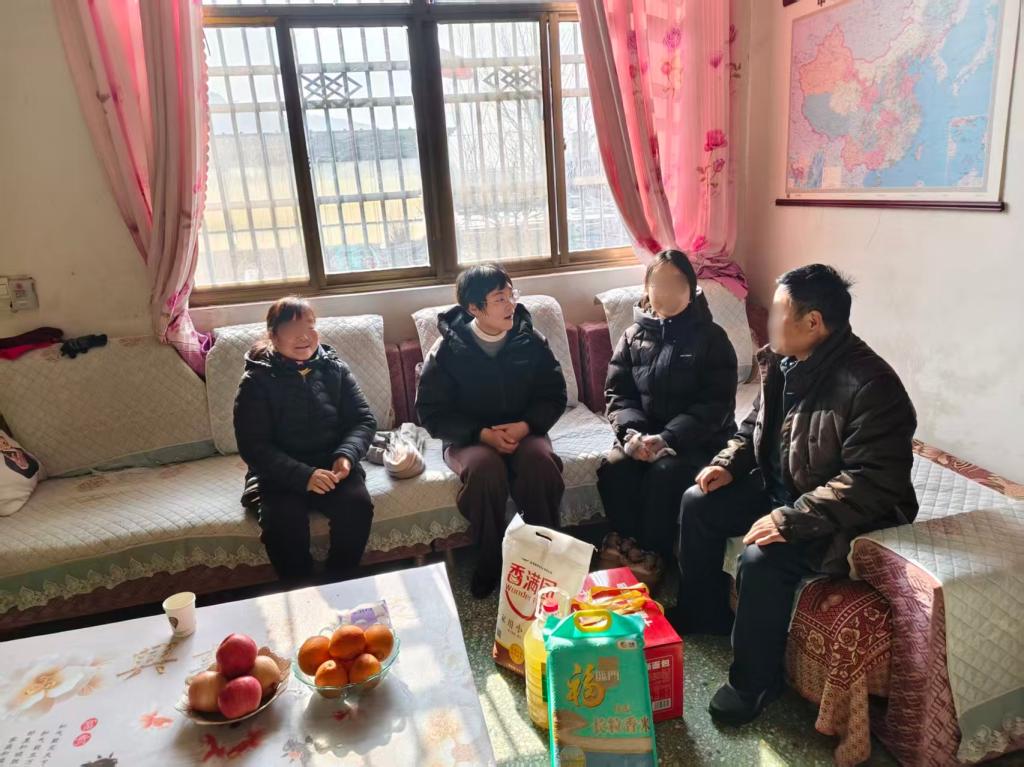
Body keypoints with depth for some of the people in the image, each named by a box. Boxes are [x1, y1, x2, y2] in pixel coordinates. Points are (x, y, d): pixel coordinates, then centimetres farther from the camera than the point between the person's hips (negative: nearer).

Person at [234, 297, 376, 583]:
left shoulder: (334, 369, 5)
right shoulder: (256, 381, -4)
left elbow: (364, 419, 4)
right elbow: (253, 447, -10)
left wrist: (346, 455, -17)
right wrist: (303, 475, -23)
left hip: (332, 466, 2)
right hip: (281, 474, -2)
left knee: (357, 505, -26)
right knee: (285, 522, -29)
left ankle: (339, 585, -4)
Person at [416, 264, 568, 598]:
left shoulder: (530, 340, -1)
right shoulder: (447, 350, -8)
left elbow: (554, 394, 4)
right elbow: (431, 411, -7)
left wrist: (525, 425, -17)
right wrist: (483, 434, -21)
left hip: (522, 430, 2)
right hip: (468, 437, -1)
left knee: (540, 460, -32)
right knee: (486, 467, -35)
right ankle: (489, 566, -14)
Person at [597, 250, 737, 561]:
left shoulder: (711, 337, -2)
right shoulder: (634, 336, 9)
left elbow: (716, 404, -11)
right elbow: (617, 393, 5)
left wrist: (667, 438, -23)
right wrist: (634, 433, -17)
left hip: (698, 439, -3)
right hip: (643, 435, 4)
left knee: (665, 474, -32)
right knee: (612, 469, -25)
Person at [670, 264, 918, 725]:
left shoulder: (869, 386, -28)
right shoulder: (783, 362, -1)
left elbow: (869, 484, -31)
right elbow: (758, 424, 15)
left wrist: (791, 520, -35)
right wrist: (729, 463, -2)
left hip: (846, 518, -9)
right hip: (780, 488, 9)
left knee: (762, 557, -30)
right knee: (699, 503, 5)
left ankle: (755, 682, -5)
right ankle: (705, 612, 25)